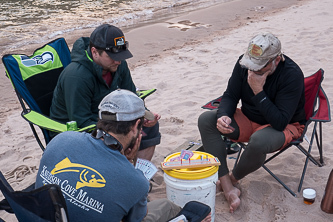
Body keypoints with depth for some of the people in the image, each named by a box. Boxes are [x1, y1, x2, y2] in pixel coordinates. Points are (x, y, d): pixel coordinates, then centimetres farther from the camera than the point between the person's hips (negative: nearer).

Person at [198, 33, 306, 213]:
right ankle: (228, 188, -20)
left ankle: (233, 178, -4)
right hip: (248, 118, 6)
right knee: (206, 120, -16)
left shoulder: (292, 75, -26)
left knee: (258, 141, -41)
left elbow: (280, 123, -30)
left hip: (286, 127, -5)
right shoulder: (245, 63, -10)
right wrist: (224, 116, -23)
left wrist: (258, 91, -35)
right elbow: (230, 95, -1)